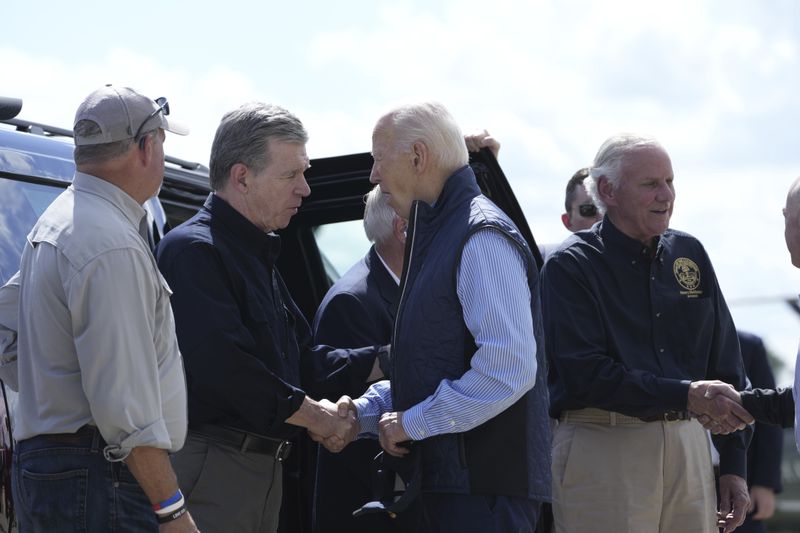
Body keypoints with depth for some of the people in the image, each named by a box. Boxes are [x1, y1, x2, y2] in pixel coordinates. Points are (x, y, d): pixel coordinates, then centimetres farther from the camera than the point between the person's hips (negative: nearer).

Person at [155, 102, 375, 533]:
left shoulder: (256, 255, 21)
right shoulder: (193, 250, -13)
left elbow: (300, 360, 22)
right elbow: (222, 365, -23)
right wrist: (311, 414, -14)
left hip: (264, 467, 10)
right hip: (210, 465, -10)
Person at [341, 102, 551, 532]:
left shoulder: (483, 237, -13)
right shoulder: (432, 236, 19)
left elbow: (509, 369, -23)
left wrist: (414, 423, -15)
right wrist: (363, 413, 11)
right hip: (442, 480, 10)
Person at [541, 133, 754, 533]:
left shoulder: (688, 254, 14)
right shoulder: (571, 265, -3)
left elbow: (726, 365, 17)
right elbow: (586, 375, -15)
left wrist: (734, 466, 12)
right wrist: (685, 395, -20)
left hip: (687, 442, 5)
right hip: (603, 447, -5)